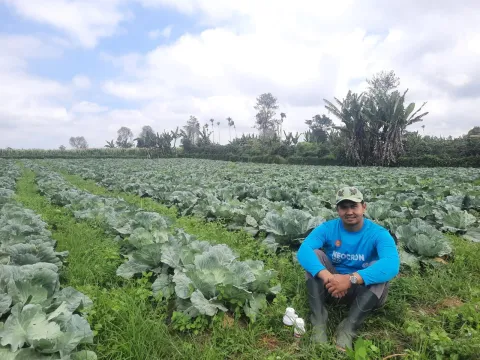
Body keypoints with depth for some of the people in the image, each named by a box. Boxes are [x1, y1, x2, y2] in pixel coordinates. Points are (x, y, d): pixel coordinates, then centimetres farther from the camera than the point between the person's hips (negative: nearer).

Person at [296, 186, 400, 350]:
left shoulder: (378, 233, -16)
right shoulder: (327, 228, -12)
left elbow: (392, 265, -36)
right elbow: (303, 251, -29)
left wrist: (352, 279, -47)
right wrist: (326, 276, -46)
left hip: (363, 290, -1)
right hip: (331, 287, 2)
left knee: (379, 268, -29)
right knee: (315, 254, -22)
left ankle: (347, 330, -31)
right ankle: (319, 324, -28)